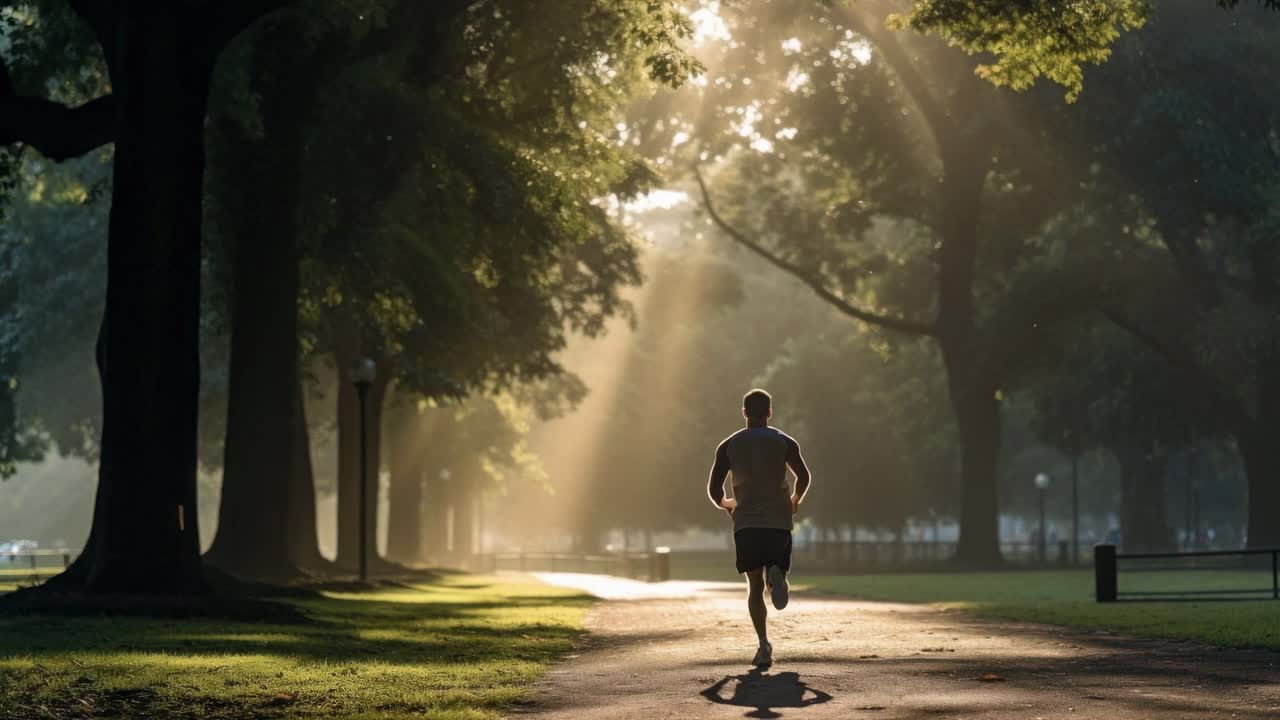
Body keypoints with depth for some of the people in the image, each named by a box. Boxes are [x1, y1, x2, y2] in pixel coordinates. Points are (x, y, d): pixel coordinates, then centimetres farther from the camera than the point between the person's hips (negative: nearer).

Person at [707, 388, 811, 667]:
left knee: (755, 585, 6)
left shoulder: (729, 445, 5)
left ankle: (764, 644, -12)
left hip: (746, 523, 0)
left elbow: (714, 489, 2)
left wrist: (726, 505, 24)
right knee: (776, 569, 15)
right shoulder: (784, 442, 4)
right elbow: (804, 478, 7)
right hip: (779, 522, 0)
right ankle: (776, 574, -25)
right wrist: (795, 500, 28)